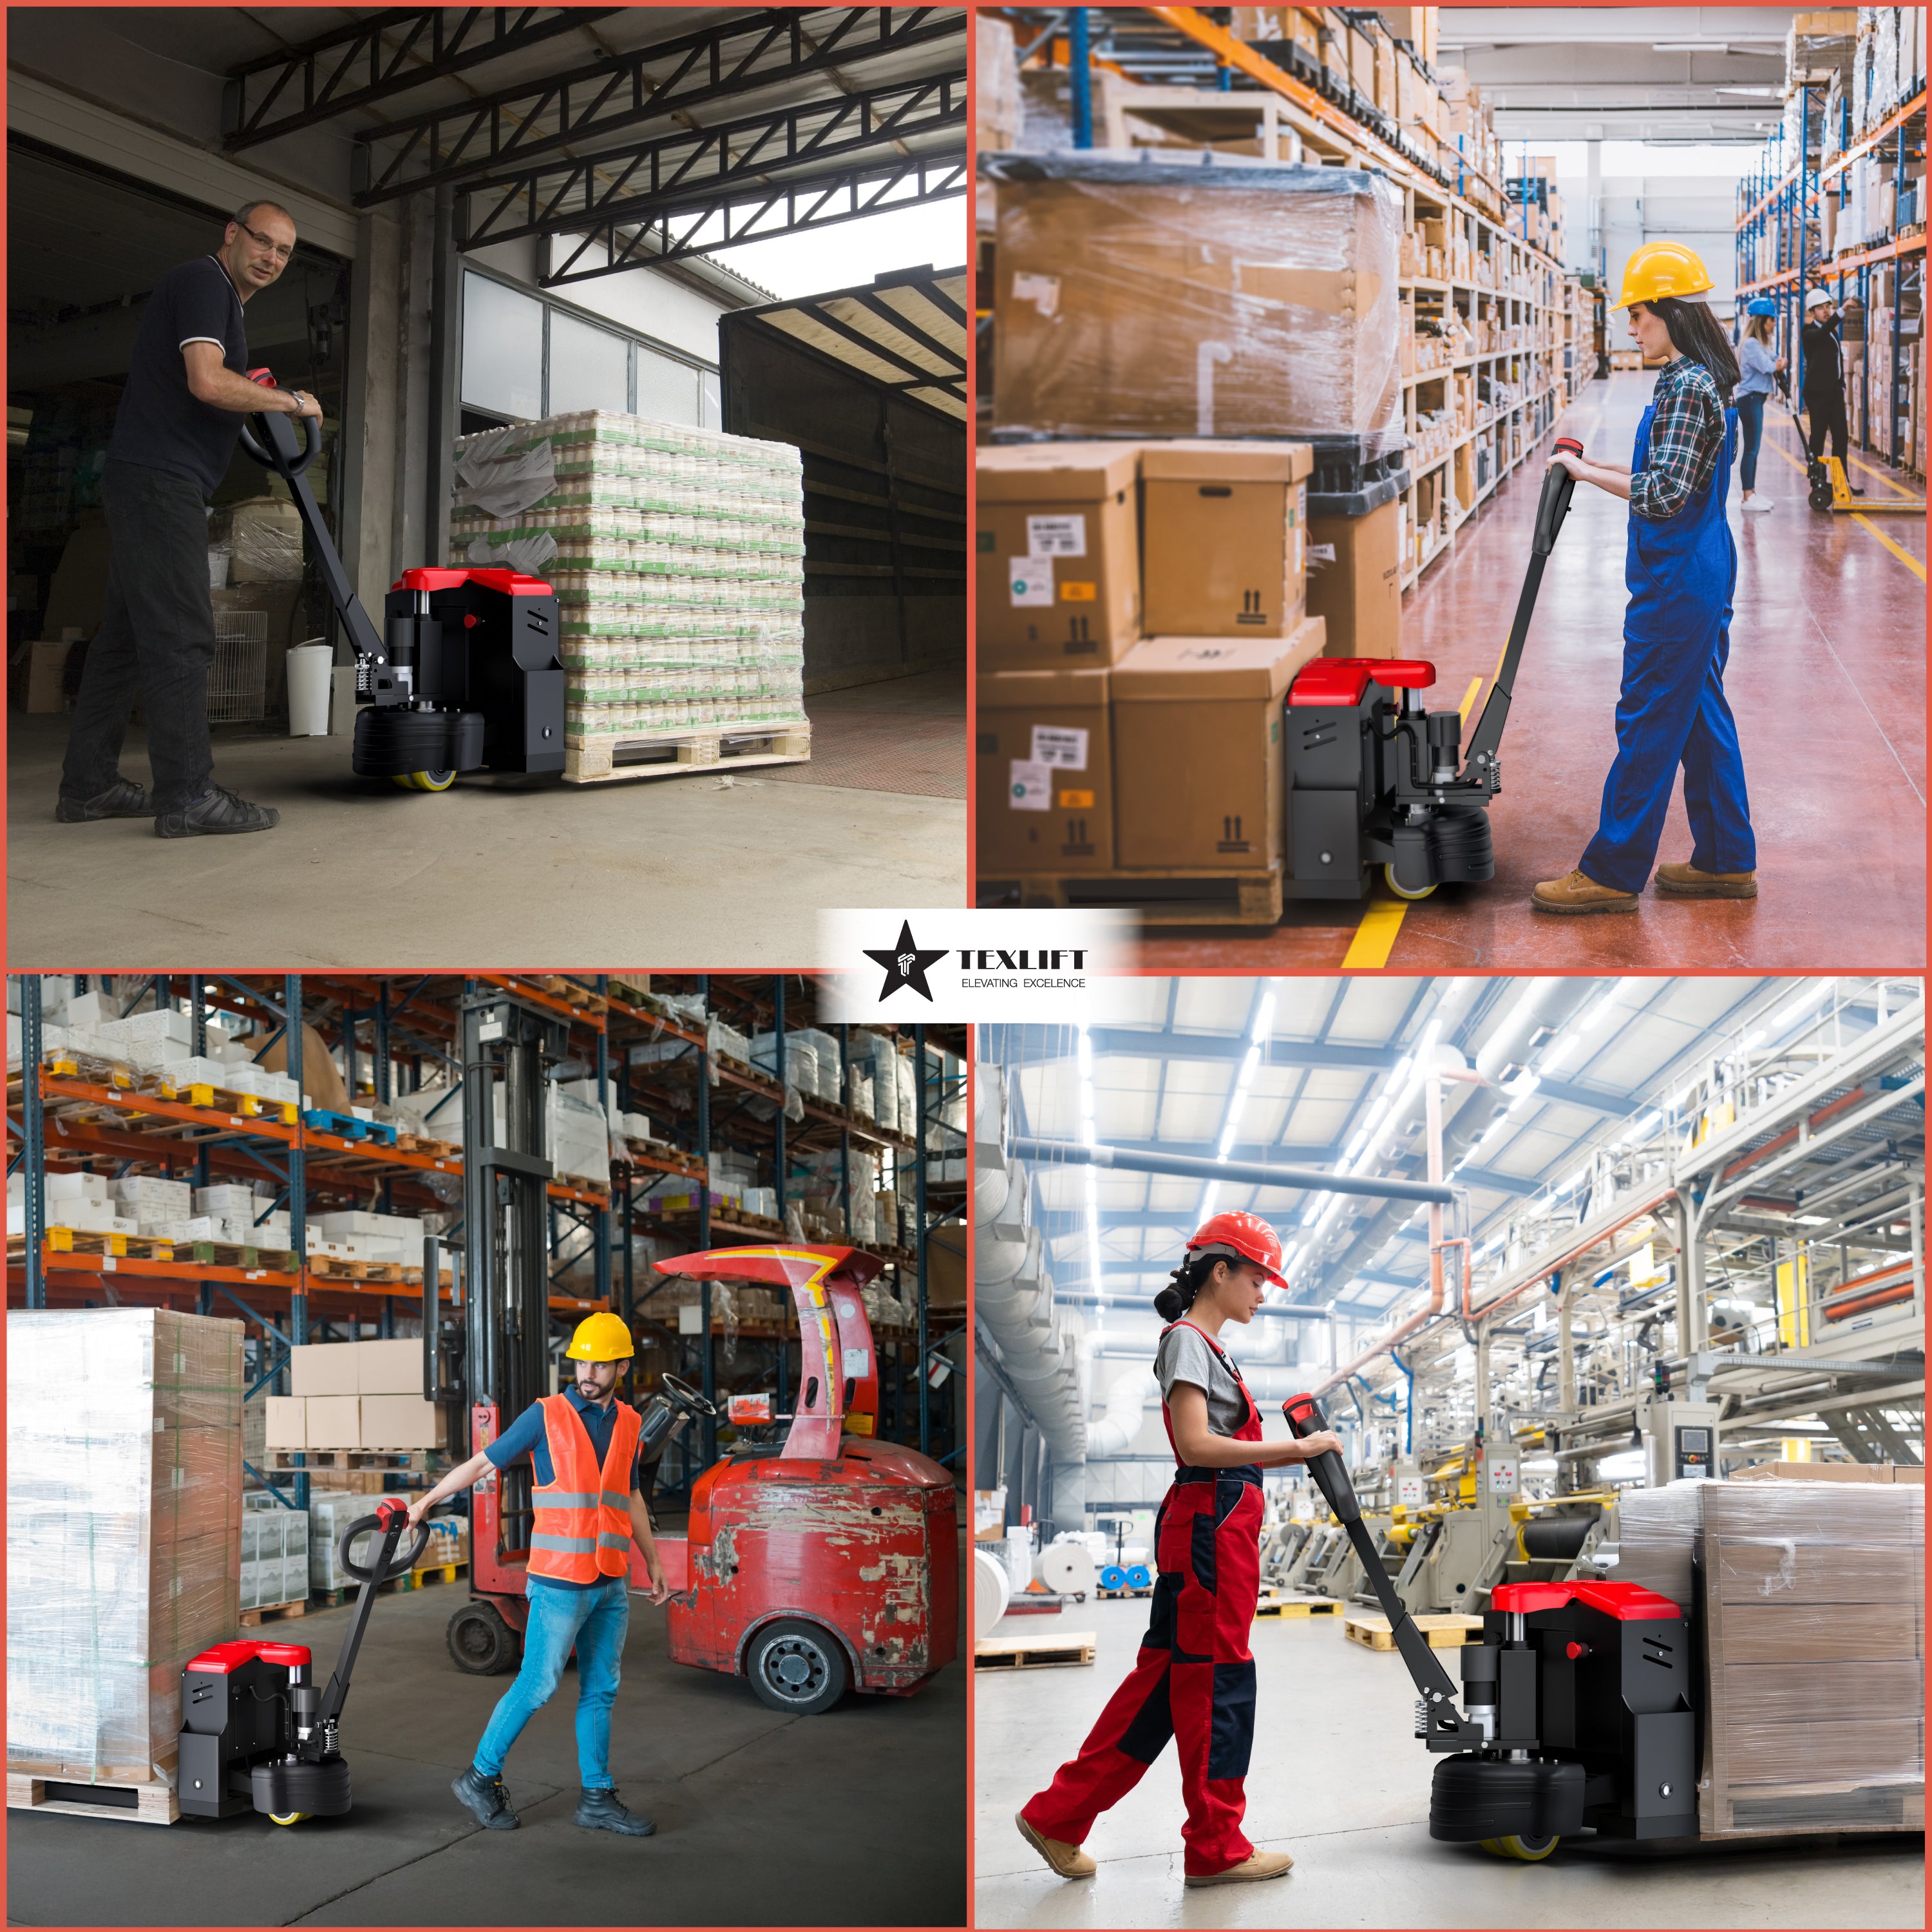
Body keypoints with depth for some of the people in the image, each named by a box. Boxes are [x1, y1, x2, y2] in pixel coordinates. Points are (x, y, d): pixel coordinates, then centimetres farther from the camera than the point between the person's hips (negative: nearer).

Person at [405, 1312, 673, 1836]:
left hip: (612, 1585, 5)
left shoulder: (626, 1423, 10)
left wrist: (653, 1562, 21)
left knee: (601, 1690, 8)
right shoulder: (546, 1415, -5)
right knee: (537, 1685, -4)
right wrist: (424, 1503, 5)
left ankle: (597, 1800, 14)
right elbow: (482, 1463, 1)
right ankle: (481, 1779, 11)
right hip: (560, 1582, -5)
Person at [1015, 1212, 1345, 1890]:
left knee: (1165, 1676, 11)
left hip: (1223, 1528, 10)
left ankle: (1059, 1817, 15)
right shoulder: (1186, 1340, -10)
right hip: (1209, 1525, -10)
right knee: (1216, 1680, -2)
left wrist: (1297, 1453, 10)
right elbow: (1197, 1446, -19)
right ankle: (1216, 1848, 8)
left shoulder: (1208, 1345, 21)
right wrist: (1293, 1449, -18)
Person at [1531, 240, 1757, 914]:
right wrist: (1601, 465, 12)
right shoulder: (1705, 379, 12)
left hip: (1677, 580, -10)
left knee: (1648, 719, -4)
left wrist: (1590, 473, -16)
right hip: (1705, 566, 10)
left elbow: (1664, 494, -25)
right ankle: (1725, 861, 21)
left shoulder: (1686, 388, -19)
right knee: (1701, 711, 14)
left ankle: (1613, 871, 2)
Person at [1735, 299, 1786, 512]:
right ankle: (1747, 498, -7)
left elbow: (1774, 365, 12)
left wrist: (1777, 365, -10)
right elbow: (1768, 367, -20)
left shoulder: (1759, 344, 17)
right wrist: (1779, 364, 1)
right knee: (1751, 449, -8)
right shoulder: (1751, 344, -15)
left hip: (1755, 399, 10)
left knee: (1753, 449, 13)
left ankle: (1752, 493, 19)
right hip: (1750, 399, -10)